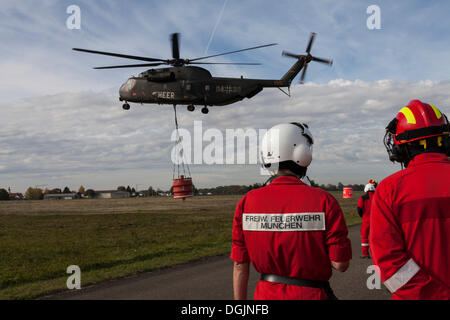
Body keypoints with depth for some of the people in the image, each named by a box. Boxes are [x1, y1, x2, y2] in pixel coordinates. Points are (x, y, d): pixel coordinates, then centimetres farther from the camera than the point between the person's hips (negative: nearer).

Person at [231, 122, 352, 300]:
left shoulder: (247, 203, -7)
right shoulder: (323, 201, -16)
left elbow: (240, 265, -2)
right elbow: (340, 264, -13)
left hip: (266, 294, 3)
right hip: (311, 294, -3)